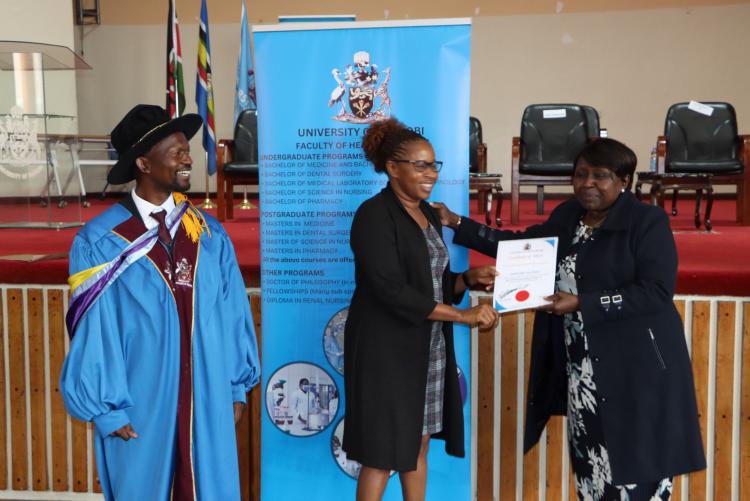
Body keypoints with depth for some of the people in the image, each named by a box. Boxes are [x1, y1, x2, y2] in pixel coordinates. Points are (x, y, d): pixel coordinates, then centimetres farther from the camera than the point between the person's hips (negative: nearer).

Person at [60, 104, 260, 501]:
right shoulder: (100, 242, -10)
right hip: (139, 406, -3)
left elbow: (232, 314, 4)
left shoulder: (209, 235, 2)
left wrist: (237, 386, 6)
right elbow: (93, 330, -8)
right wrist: (105, 409, -6)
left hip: (207, 401, 3)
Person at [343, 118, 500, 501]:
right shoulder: (374, 215, -14)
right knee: (382, 455, 1)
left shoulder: (428, 214, 11)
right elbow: (392, 290, -22)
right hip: (386, 351, -8)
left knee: (418, 445, 15)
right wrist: (463, 315, -22)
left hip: (428, 350, 8)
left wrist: (469, 279, -3)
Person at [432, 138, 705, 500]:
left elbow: (657, 292, -17)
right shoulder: (566, 216, 9)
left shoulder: (648, 222, -9)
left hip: (636, 365, -6)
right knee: (591, 459, 13)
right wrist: (457, 224, 11)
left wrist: (581, 304, -21)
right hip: (581, 365, 6)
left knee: (637, 462, 1)